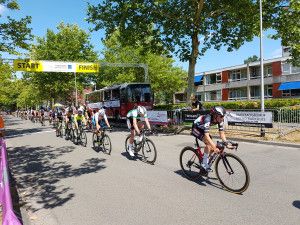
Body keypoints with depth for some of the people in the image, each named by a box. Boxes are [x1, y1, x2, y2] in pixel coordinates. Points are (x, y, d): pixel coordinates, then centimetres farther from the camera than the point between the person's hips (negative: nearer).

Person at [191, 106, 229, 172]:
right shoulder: (208, 119, -38)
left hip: (202, 129, 7)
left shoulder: (220, 120, -18)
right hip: (196, 128, -7)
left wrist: (226, 144, -24)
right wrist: (214, 147, -50)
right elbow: (206, 135, -44)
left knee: (212, 148, -4)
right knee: (208, 143, -26)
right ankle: (204, 164, -13)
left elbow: (222, 133, -13)